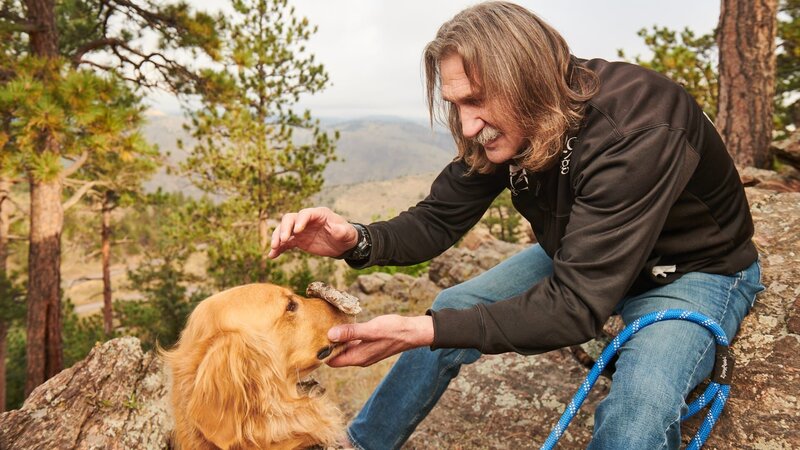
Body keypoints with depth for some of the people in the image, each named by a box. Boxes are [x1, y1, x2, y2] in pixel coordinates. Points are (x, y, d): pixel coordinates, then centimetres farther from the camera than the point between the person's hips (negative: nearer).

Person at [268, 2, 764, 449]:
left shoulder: (639, 132, -37)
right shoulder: (506, 127, -16)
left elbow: (576, 304, -39)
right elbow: (439, 219, -10)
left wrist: (422, 331, -44)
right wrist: (356, 240, -31)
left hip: (695, 269, -5)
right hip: (579, 259, 6)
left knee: (642, 399, -34)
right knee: (452, 311, -2)